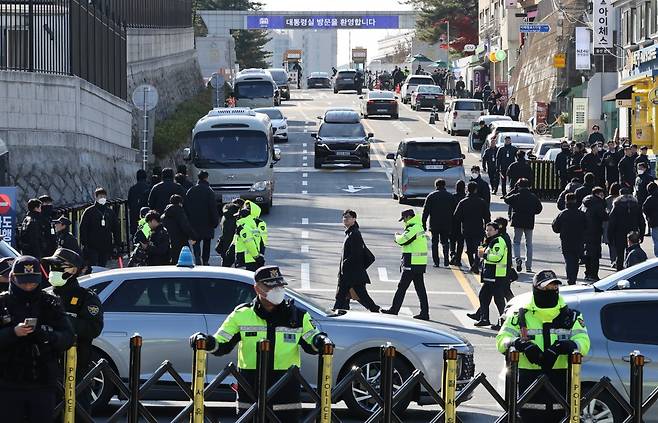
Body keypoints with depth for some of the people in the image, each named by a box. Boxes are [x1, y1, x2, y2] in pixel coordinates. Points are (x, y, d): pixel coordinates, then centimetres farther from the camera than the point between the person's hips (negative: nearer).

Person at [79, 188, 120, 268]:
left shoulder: (110, 212, 13)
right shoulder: (89, 211, 1)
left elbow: (116, 229, 18)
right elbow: (83, 228, -1)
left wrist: (117, 244, 11)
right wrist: (84, 244, -9)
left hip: (106, 248, 4)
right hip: (92, 247, -4)